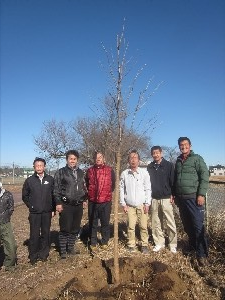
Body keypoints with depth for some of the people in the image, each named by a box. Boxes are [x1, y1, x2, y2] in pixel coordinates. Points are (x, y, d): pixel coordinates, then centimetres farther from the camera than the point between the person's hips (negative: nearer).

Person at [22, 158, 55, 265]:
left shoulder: (50, 179, 0)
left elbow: (54, 195, 4)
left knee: (46, 234, 9)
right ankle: (33, 256, 17)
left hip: (47, 212, 1)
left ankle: (44, 254, 24)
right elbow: (25, 196, 8)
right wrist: (31, 206, 2)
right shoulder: (29, 180, 0)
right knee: (34, 235, 2)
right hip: (34, 213, -1)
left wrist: (53, 209, 3)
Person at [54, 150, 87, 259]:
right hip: (66, 205, -5)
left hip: (78, 205, 5)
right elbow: (56, 189, -7)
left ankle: (70, 248, 28)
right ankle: (63, 251, 14)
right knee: (65, 229, 1)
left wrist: (84, 199, 16)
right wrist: (58, 203, -11)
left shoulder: (80, 172, 13)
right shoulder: (61, 172, -4)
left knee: (75, 229, 13)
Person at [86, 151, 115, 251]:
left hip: (106, 201, -1)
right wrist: (91, 193, 12)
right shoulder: (90, 170, 5)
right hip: (92, 202, 1)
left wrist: (108, 193, 10)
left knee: (105, 223, 9)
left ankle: (105, 242, 24)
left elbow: (113, 184, 10)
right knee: (92, 224, 9)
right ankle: (93, 243, 22)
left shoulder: (110, 170, 1)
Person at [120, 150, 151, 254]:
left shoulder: (144, 172, -4)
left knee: (143, 226, 4)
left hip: (142, 205, -1)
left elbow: (148, 189, -2)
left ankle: (145, 244, 20)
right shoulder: (124, 173, -1)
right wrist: (123, 204, 0)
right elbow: (121, 189, 2)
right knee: (131, 226, 7)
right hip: (129, 205, 1)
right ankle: (131, 244, 22)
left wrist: (147, 203, -5)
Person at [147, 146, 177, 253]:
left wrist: (173, 195, -6)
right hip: (154, 199, 3)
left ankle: (173, 244, 11)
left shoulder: (168, 165, 0)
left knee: (170, 223, -1)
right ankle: (159, 243, 20)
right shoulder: (149, 167, 9)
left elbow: (173, 181, -1)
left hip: (166, 198, -3)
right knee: (156, 223, 8)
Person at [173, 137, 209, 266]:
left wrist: (201, 194, -16)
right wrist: (175, 195, 14)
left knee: (198, 226, -5)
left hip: (194, 198, -5)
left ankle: (202, 254, 3)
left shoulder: (197, 159, -2)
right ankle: (193, 247, 29)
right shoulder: (178, 161, 14)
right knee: (187, 226, 12)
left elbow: (204, 177, -9)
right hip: (181, 198, 5)